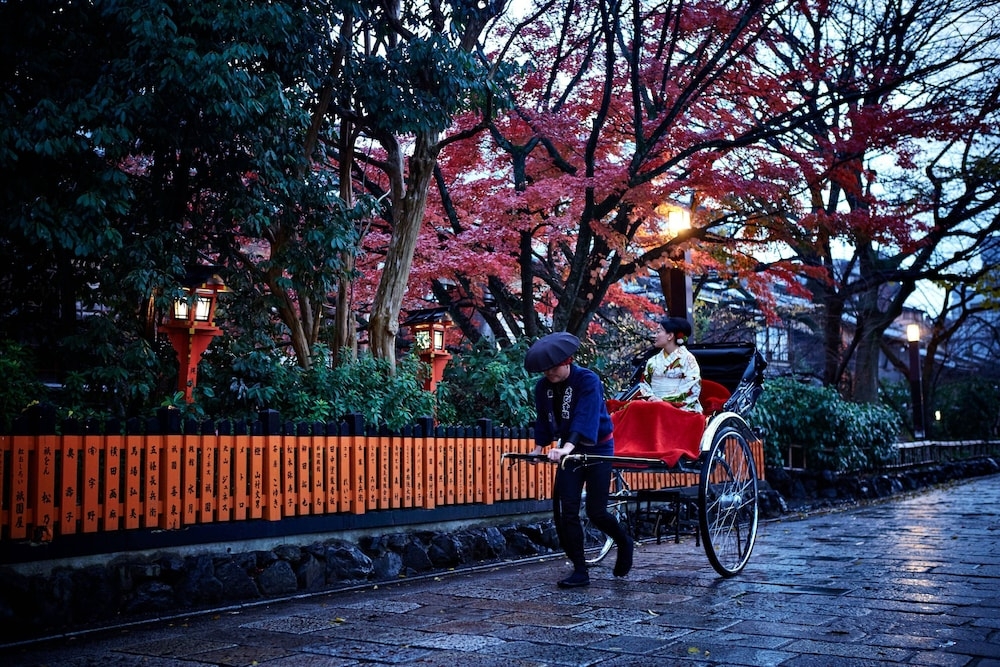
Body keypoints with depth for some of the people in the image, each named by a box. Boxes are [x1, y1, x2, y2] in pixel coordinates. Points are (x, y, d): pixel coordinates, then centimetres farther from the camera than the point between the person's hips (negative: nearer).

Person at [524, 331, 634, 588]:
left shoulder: (588, 380, -20)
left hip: (597, 449, -6)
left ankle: (624, 543, 27)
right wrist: (539, 448, -2)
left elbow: (586, 417, -33)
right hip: (569, 452, 6)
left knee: (596, 512, -4)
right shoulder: (543, 387, -2)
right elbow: (543, 420, 10)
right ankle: (580, 570, 6)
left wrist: (567, 447, -45)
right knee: (564, 511, -4)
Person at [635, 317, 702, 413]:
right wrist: (650, 397, -5)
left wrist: (664, 401, -13)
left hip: (681, 408, -4)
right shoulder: (653, 361, 19)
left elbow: (693, 390, -7)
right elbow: (644, 384, 17)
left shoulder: (687, 358, 2)